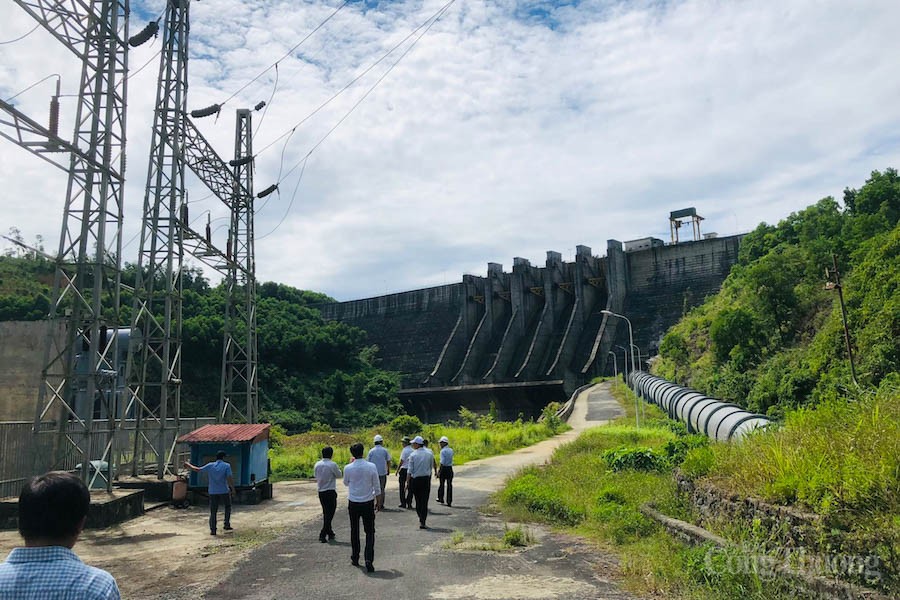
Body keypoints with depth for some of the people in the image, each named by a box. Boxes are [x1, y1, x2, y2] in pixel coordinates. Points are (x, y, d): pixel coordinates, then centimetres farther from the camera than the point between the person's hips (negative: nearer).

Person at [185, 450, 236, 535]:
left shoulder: (210, 466, 2)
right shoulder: (226, 466, -5)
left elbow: (198, 469, 7)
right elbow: (229, 478, -11)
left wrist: (188, 465, 22)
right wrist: (233, 488, 0)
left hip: (213, 492, 2)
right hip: (224, 491, -2)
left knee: (213, 512, 7)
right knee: (228, 507, 19)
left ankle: (212, 530, 3)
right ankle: (227, 525, 16)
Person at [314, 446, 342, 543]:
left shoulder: (317, 465, 1)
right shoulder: (332, 465, -15)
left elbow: (316, 476, 11)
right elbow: (339, 475, -1)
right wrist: (338, 469, 15)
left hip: (321, 492, 6)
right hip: (330, 491, -6)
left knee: (326, 512, 17)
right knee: (329, 513, 0)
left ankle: (330, 532, 27)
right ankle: (323, 534, -6)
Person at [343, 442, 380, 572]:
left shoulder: (348, 468, -10)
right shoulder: (371, 467, -11)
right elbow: (377, 486, -4)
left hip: (353, 503, 1)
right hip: (368, 503, -1)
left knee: (354, 531, 17)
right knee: (370, 532, 6)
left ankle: (355, 558, 26)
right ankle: (369, 559, -8)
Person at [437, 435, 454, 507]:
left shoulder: (443, 451, -13)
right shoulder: (451, 450, 7)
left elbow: (442, 462, -17)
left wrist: (439, 471, -13)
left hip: (444, 468, -5)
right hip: (450, 468, 5)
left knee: (441, 484, 12)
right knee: (449, 485, 4)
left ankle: (441, 498, 26)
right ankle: (449, 502, 3)